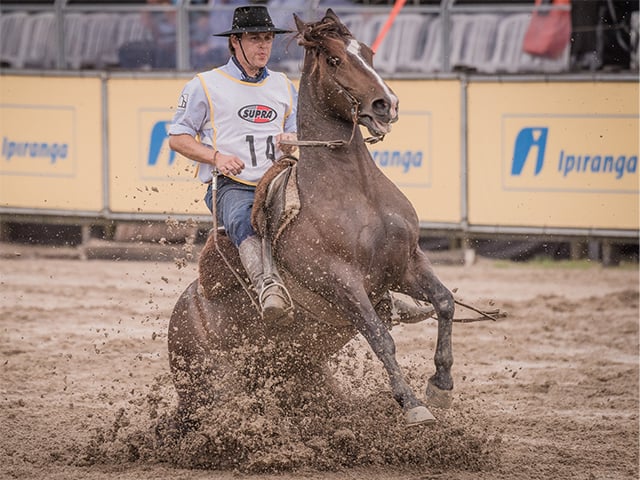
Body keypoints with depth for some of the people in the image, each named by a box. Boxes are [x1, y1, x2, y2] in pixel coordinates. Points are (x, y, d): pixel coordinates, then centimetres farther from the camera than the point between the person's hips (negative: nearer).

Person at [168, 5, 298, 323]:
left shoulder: (284, 87, 20)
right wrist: (216, 157, -9)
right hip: (230, 186, -5)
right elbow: (177, 138, 7)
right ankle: (266, 287, -59)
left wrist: (291, 141, 4)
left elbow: (297, 133, 29)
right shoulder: (205, 86, 7)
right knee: (244, 219, -39)